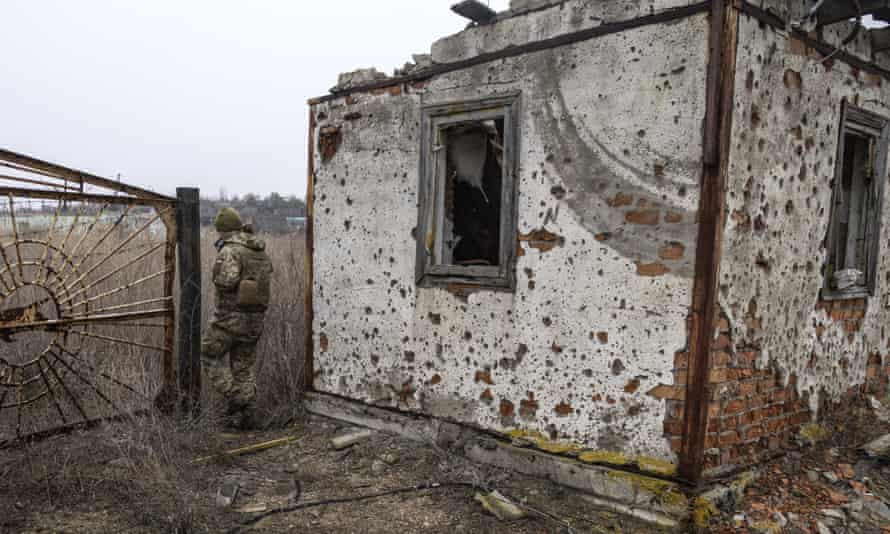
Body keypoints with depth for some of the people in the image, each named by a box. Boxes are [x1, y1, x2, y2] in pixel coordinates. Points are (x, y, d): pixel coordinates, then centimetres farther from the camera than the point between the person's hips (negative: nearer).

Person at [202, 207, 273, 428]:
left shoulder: (230, 251, -14)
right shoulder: (262, 252, 10)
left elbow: (227, 281, -29)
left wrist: (218, 280, -7)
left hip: (232, 316, -7)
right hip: (255, 317, 7)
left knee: (210, 356, 12)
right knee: (244, 365, 14)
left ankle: (235, 397, 3)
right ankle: (246, 413, 14)